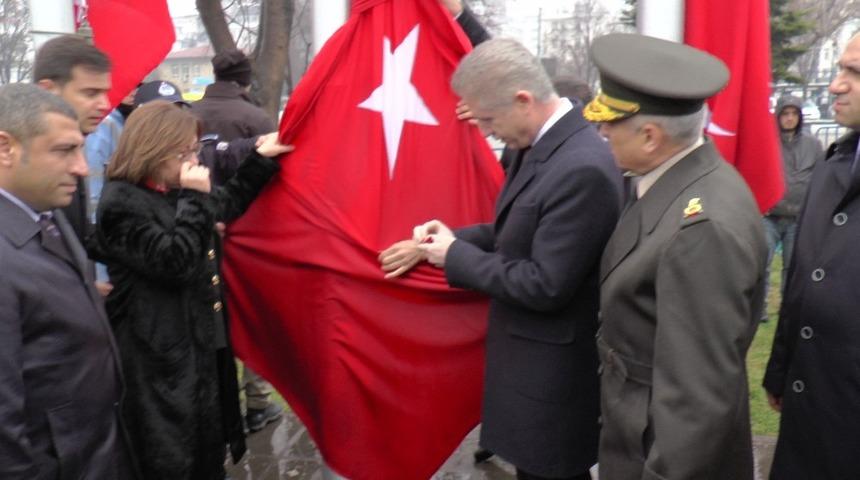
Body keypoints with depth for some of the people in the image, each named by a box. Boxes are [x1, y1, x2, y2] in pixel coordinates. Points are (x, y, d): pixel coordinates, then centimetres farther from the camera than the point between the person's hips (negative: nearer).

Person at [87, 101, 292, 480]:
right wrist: (196, 199, -21)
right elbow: (174, 262, -25)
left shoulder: (175, 192, 10)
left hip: (201, 343, 9)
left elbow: (227, 206, 27)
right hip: (161, 359, -9)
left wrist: (261, 160, 20)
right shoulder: (121, 203, -17)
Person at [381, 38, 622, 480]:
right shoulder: (539, 144, 2)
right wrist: (447, 240, 0)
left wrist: (456, 256, -16)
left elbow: (545, 286, -26)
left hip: (549, 371, -9)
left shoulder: (582, 169, -28)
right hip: (531, 359, 9)